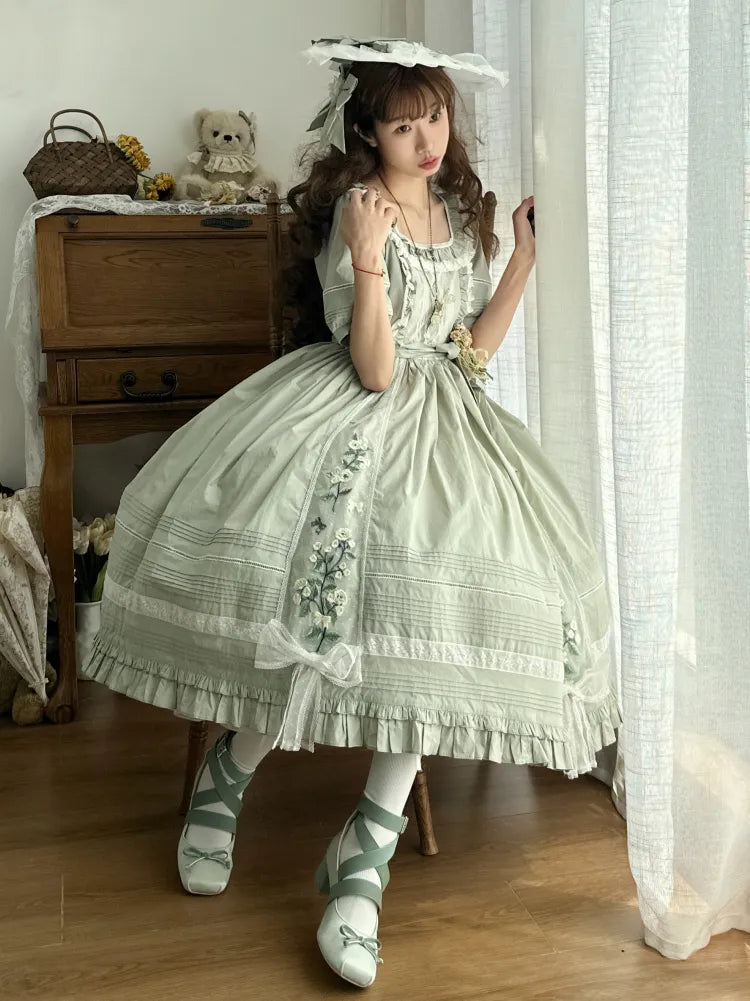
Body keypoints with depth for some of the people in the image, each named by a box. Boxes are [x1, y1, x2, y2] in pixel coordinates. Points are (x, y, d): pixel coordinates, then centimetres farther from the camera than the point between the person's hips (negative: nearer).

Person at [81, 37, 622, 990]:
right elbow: (374, 369, -15)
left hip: (444, 426, 6)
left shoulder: (459, 213, 15)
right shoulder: (356, 212, -6)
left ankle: (367, 850, -5)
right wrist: (367, 264, -28)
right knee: (328, 602, -18)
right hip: (358, 422, -5)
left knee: (426, 631, -14)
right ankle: (228, 772, 13)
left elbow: (470, 350, 14)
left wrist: (524, 258, 11)